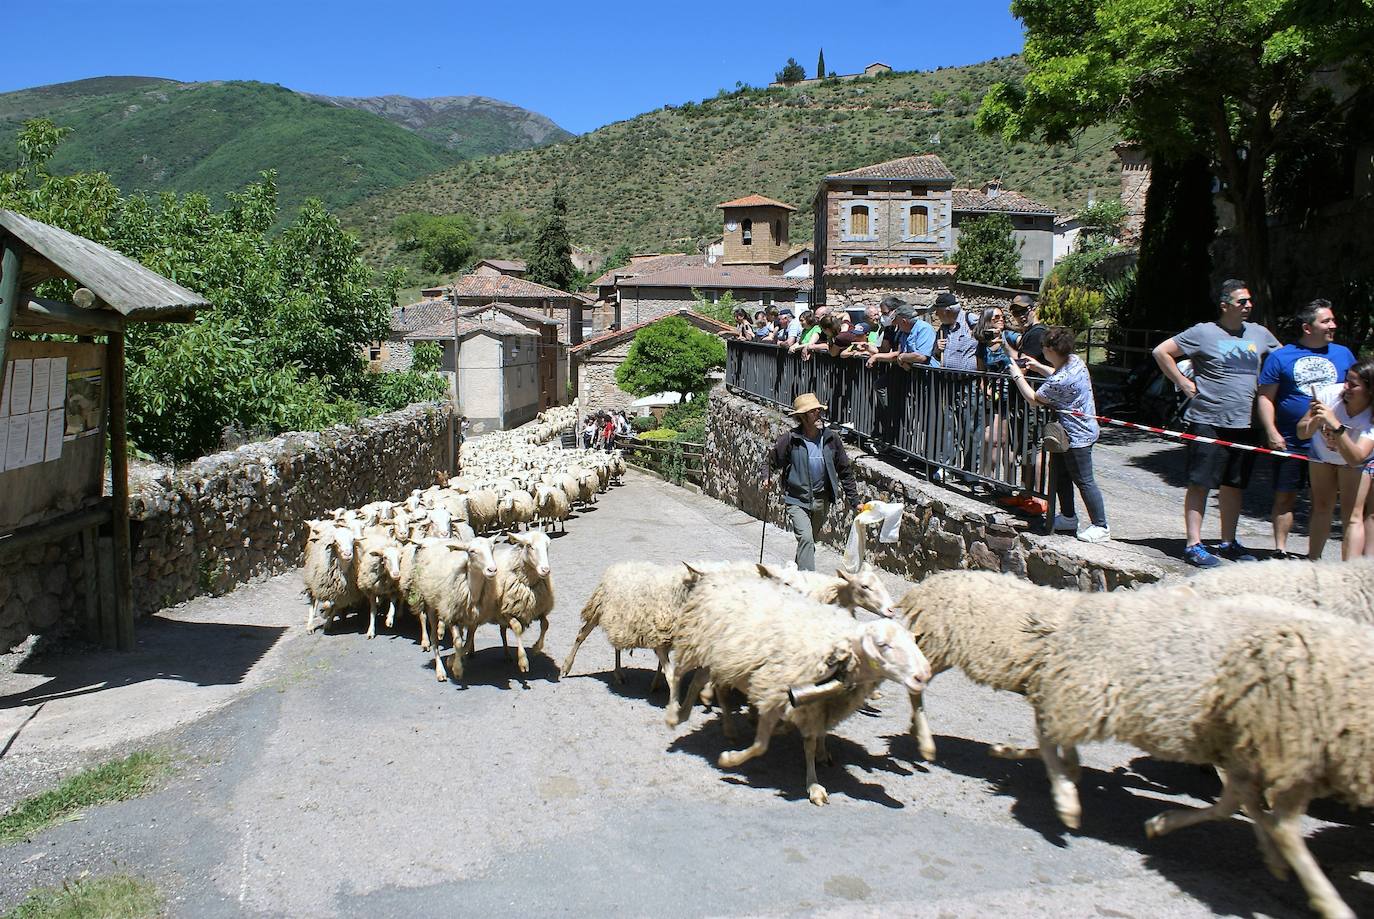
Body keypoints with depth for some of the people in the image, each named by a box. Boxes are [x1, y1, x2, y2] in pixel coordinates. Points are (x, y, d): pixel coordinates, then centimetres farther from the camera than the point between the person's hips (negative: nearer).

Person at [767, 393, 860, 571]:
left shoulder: (831, 439, -3)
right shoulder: (790, 439, -11)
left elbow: (845, 471, 5)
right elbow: (773, 461, 2)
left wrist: (854, 501, 4)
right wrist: (769, 477, -19)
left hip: (822, 500, 4)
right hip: (797, 499, -4)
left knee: (810, 540, 18)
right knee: (806, 538, -20)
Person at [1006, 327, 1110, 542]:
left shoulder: (1061, 381, -30)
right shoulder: (1074, 360, -1)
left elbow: (1034, 399, -14)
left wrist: (1018, 376, -4)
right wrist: (1037, 366, 19)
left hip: (1077, 436, -10)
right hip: (1081, 429, 10)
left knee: (1083, 480, -1)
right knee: (1059, 475, 19)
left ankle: (1101, 526, 8)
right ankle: (1068, 517, 30)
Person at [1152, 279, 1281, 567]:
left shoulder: (1259, 334, 11)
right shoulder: (1204, 333, -6)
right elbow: (1161, 352, -5)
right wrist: (1184, 383, -8)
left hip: (1245, 424, 6)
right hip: (1208, 422, -6)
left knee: (1235, 485, 13)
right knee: (1200, 484, -3)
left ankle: (1228, 542, 24)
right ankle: (1193, 545, 1)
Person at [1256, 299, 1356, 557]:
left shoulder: (1343, 354, 9)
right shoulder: (1281, 357, 0)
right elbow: (1265, 397, 0)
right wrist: (1271, 432, -11)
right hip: (1290, 443, -2)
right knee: (1284, 497, 3)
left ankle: (1314, 558, 13)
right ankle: (1280, 551, 15)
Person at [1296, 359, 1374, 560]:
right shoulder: (1330, 394, -30)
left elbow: (1355, 458, -46)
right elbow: (1302, 433, -21)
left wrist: (1335, 424, -54)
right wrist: (1316, 421, -43)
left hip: (1355, 461, -2)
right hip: (1323, 454, 2)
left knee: (1352, 515, -13)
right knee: (1322, 507, 9)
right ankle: (1313, 561, 24)